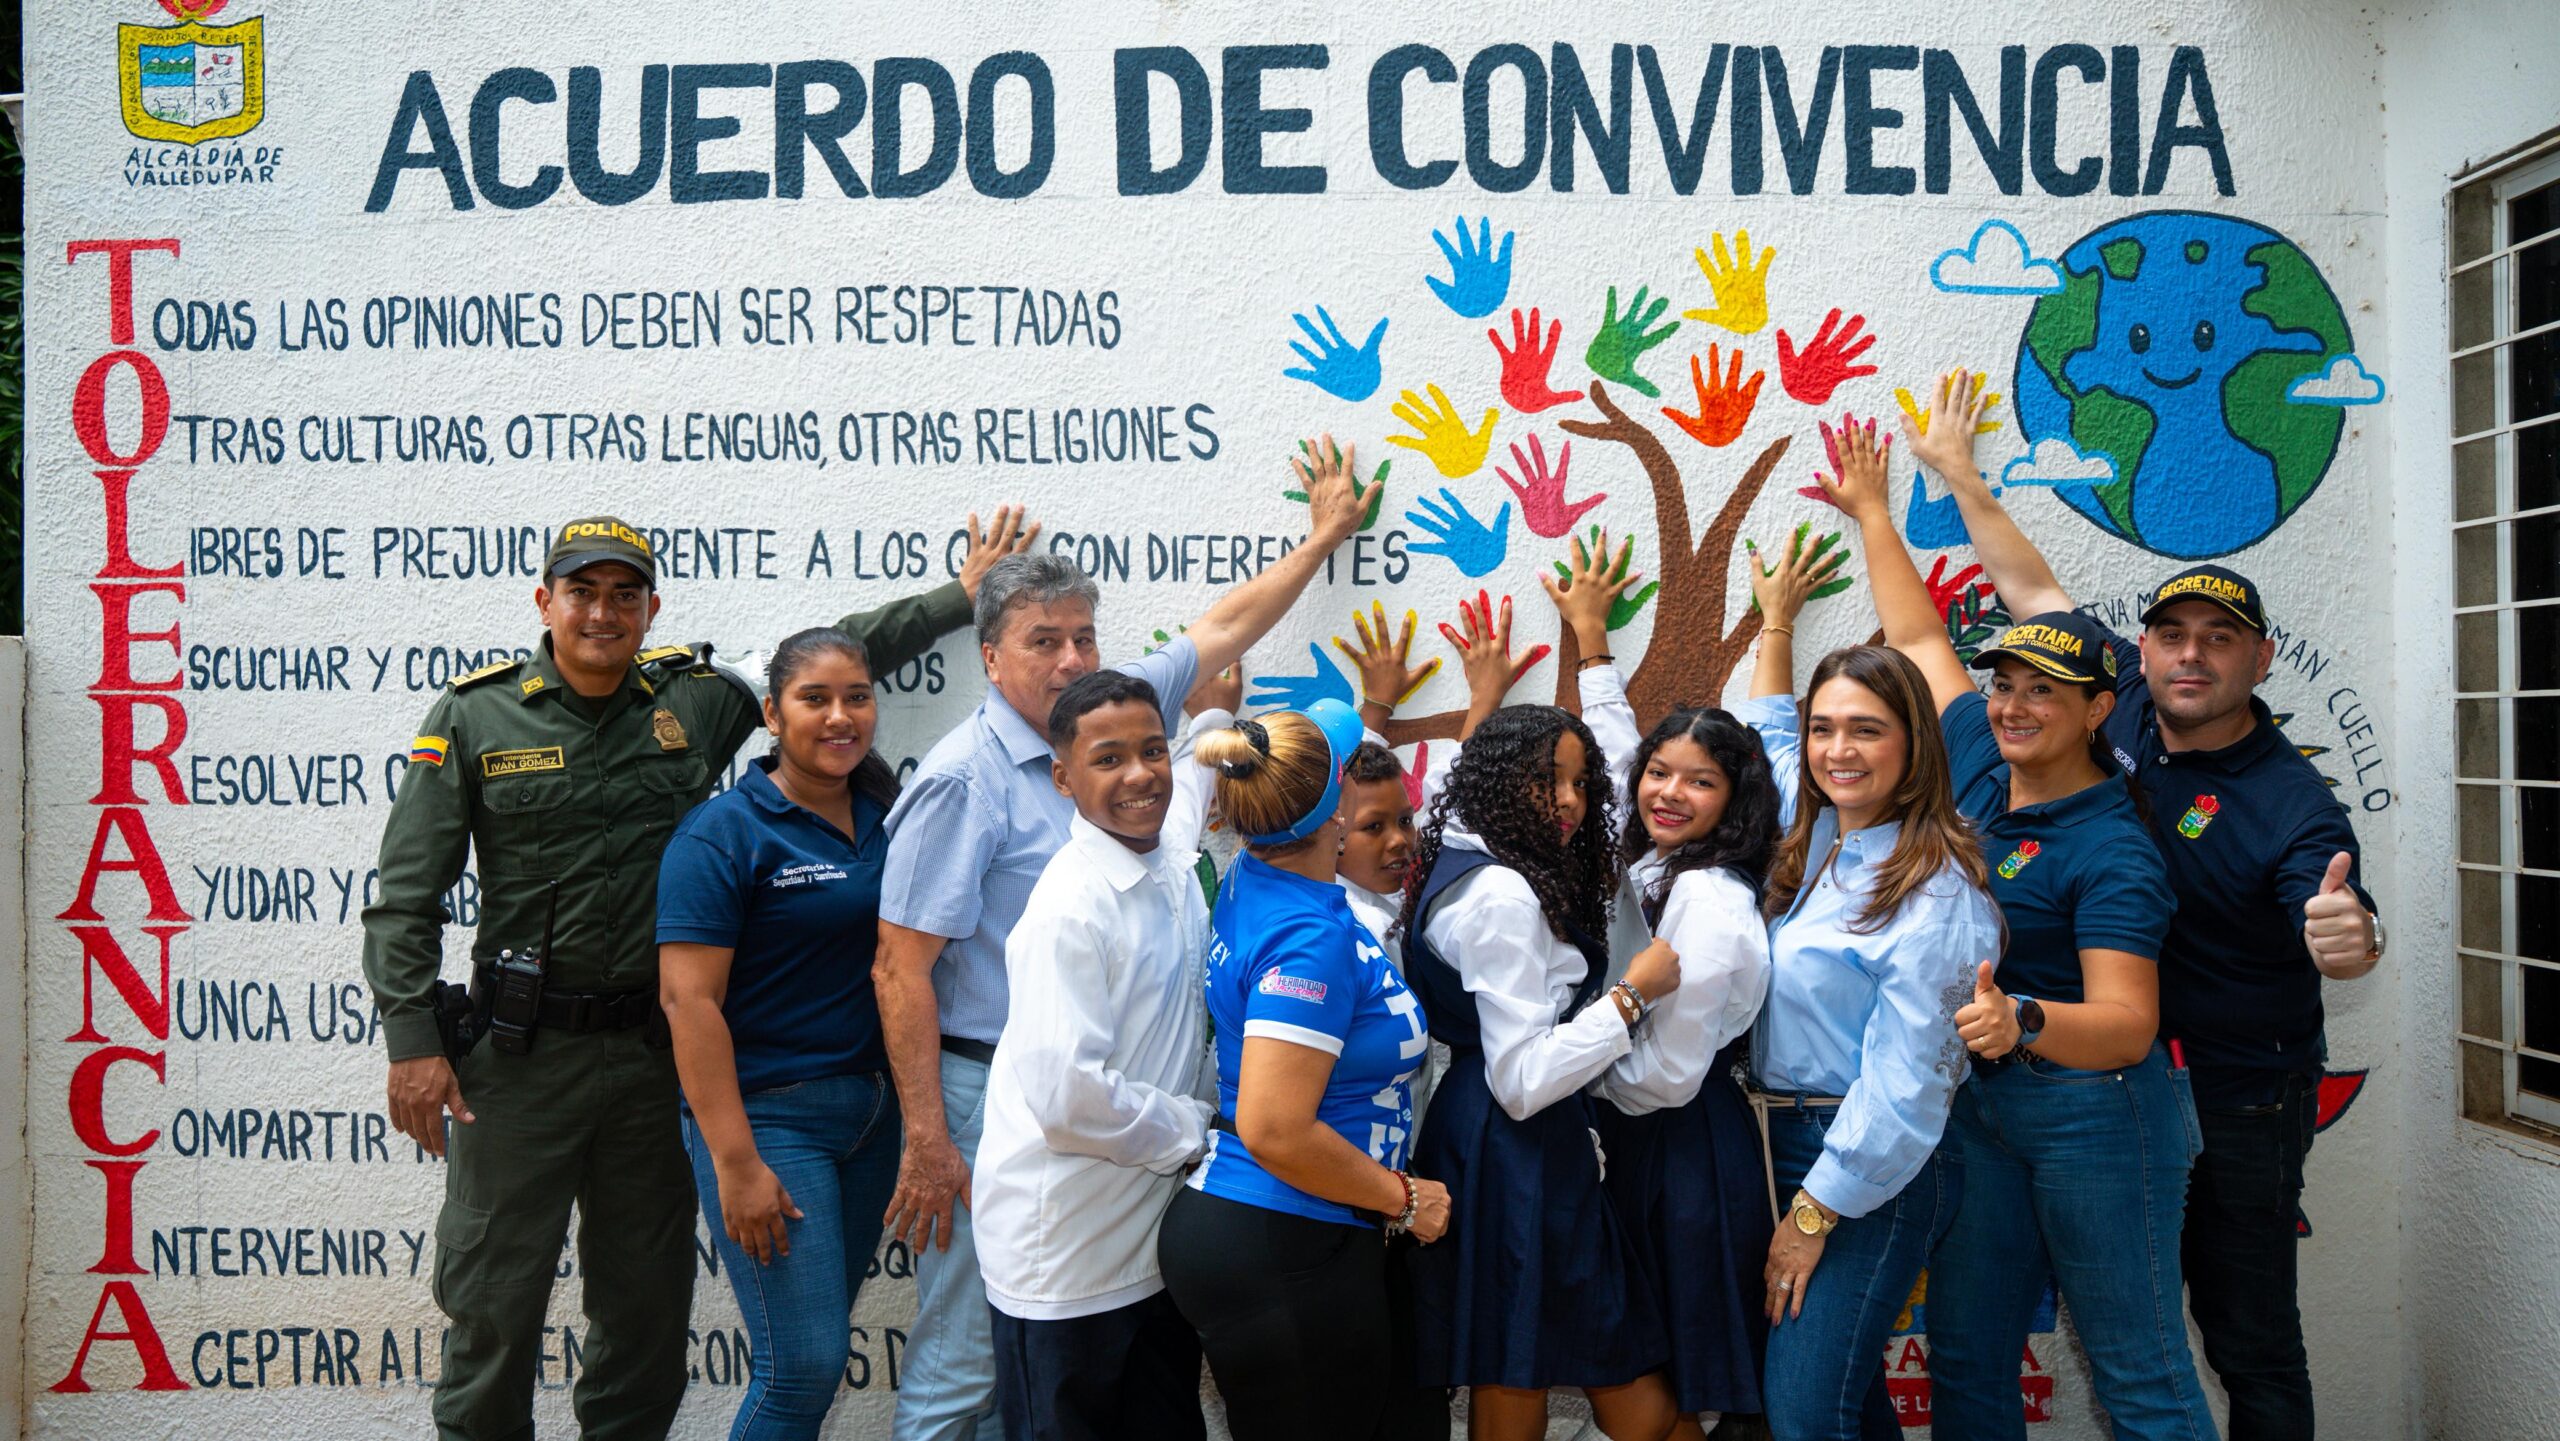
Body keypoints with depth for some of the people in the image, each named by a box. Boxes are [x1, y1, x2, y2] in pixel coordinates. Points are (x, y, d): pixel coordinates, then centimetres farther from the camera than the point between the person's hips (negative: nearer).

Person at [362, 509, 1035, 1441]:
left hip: (656, 1048, 3)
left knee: (649, 1295, 13)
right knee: (494, 1296, 5)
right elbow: (406, 898, -2)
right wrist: (413, 1040, -9)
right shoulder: (475, 718, -2)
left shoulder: (696, 700, 3)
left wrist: (961, 594, 13)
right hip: (521, 1051, -2)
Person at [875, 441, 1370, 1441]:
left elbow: (1220, 630, 21)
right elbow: (900, 968, -15)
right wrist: (927, 1143, -19)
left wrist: (1323, 537, 28)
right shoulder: (963, 779, -14)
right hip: (988, 1096, -7)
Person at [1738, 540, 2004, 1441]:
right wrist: (1776, 617, 37)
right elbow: (1768, 728, 28)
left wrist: (1813, 1216, -15)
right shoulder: (1812, 841, 7)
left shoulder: (1935, 893, -16)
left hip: (1877, 1173, -8)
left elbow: (1902, 1084, -18)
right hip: (1790, 1140, 8)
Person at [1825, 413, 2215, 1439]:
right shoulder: (1981, 763, 4)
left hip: (2092, 1114, -7)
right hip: (1974, 1106, 7)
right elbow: (1920, 640, 17)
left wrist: (2021, 1023, -43)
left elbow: (2127, 1024, -24)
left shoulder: (2111, 851, -17)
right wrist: (1871, 513, 23)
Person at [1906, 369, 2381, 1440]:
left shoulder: (2293, 803, -17)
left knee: (2250, 1339, 6)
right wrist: (1958, 471, 15)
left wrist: (2351, 937, -54)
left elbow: (2340, 929, -30)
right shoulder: (2122, 699, -2)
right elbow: (2031, 590, 8)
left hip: (2238, 1101, -5)